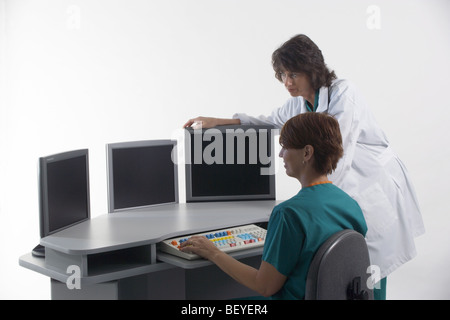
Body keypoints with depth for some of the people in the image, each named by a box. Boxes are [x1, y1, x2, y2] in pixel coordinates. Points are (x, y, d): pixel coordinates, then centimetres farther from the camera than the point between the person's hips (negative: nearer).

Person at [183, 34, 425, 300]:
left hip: (377, 187, -7)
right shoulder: (299, 103, 5)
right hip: (347, 191, 7)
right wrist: (217, 122, 12)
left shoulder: (343, 93, -20)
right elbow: (270, 122, 22)